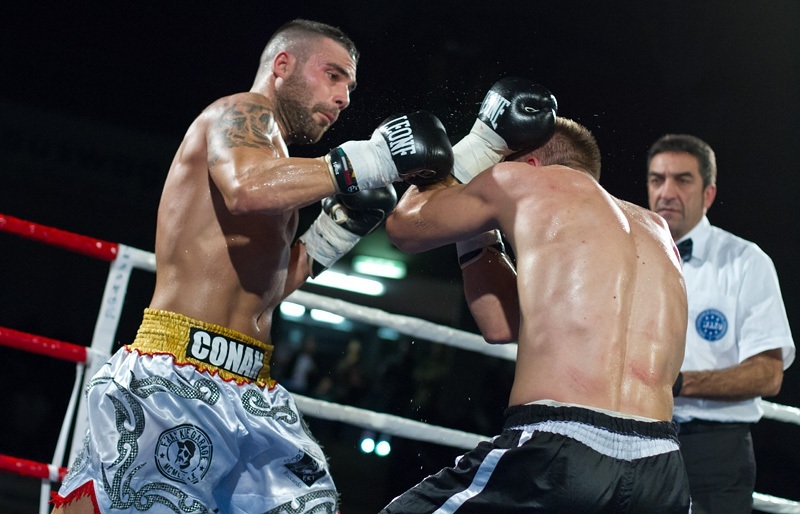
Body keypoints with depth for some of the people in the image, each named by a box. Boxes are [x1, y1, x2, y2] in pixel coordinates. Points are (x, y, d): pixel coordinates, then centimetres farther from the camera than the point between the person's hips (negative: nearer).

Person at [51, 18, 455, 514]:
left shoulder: (264, 142, 26)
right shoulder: (243, 111, 0)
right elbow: (248, 188, -26)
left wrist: (338, 228, 17)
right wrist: (375, 158, -19)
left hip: (252, 403, 9)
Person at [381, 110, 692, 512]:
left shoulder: (524, 180, 11)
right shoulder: (654, 231, 26)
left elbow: (403, 229, 26)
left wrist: (458, 170, 41)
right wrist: (473, 228, 35)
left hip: (557, 452, -6)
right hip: (660, 472, 6)